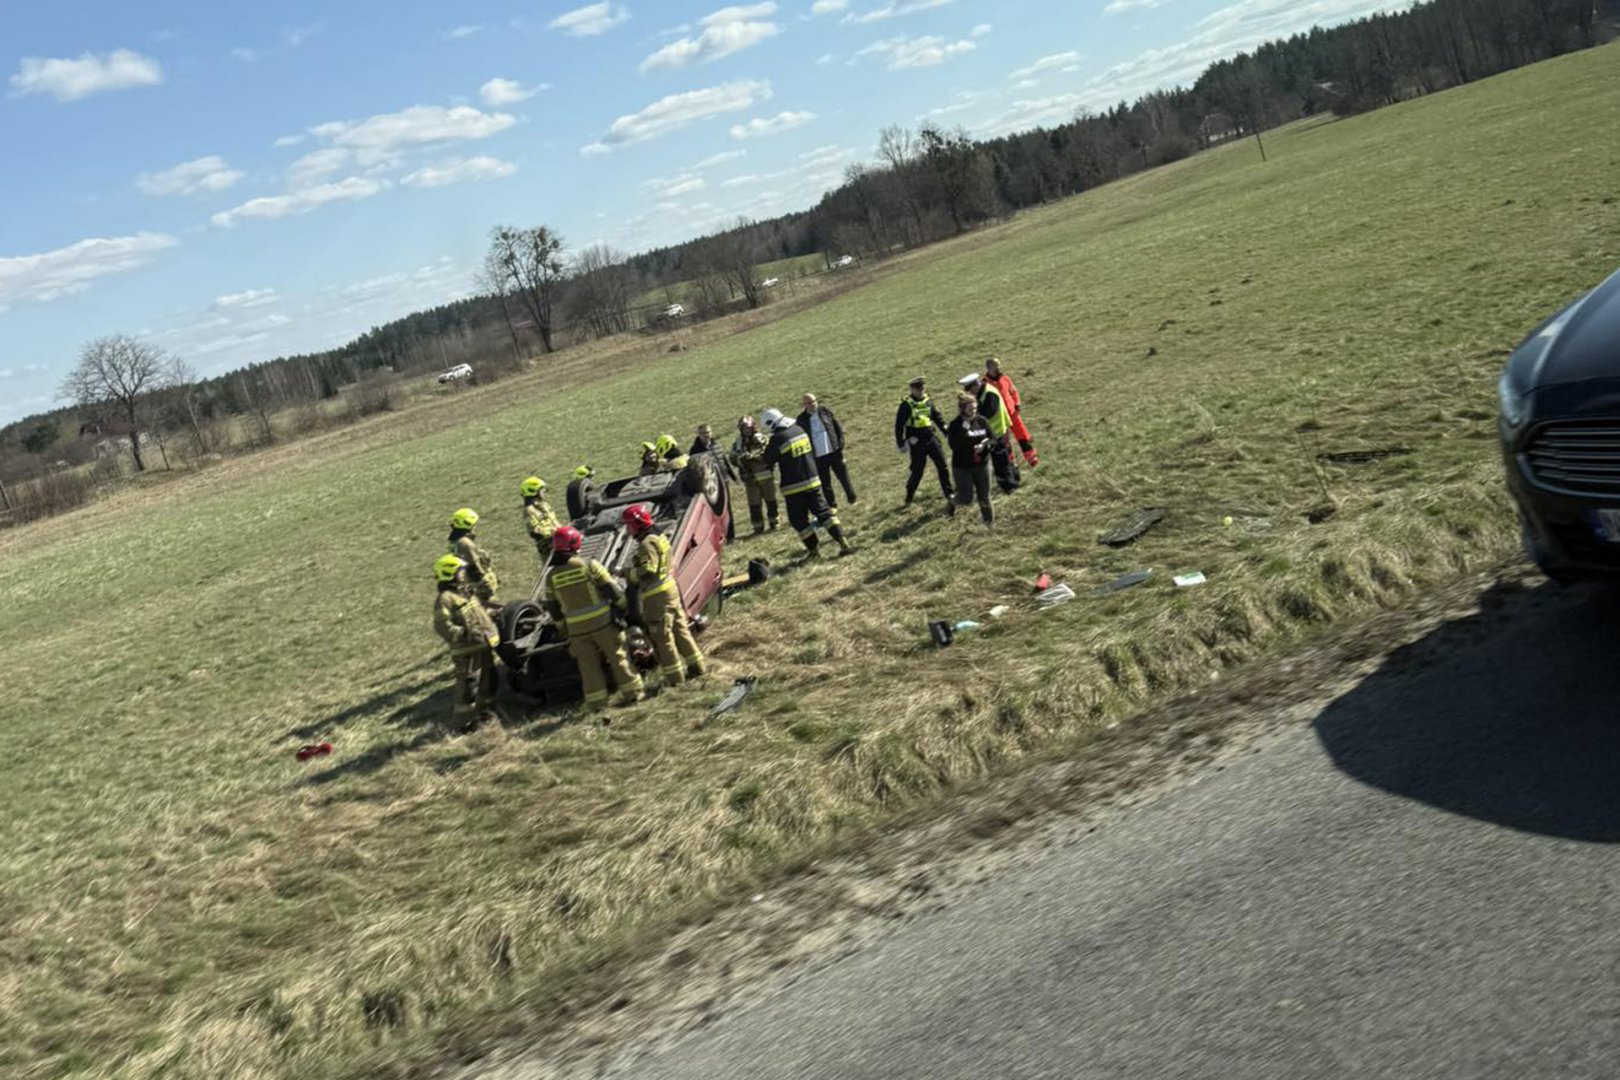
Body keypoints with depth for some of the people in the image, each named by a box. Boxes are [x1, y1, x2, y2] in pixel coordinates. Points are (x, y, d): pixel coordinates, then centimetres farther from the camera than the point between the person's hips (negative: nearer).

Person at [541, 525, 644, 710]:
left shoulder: (549, 576, -1)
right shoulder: (589, 565, -10)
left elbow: (552, 608, 5)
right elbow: (611, 589, -7)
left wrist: (564, 627, 18)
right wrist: (623, 605, 10)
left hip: (577, 629, 2)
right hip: (602, 622, -2)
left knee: (588, 665, 10)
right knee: (617, 656, 12)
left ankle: (596, 702, 12)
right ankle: (631, 692, 18)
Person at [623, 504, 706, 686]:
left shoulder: (647, 544, -19)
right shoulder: (659, 537, 12)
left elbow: (647, 572, -28)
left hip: (657, 597, -10)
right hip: (670, 589, 10)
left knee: (661, 638, 0)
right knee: (680, 629, 16)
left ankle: (674, 677, 5)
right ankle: (695, 667, 24)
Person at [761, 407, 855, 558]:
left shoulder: (777, 439, -16)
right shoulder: (799, 429, 3)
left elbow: (768, 461, -3)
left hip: (793, 487, -5)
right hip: (813, 481, 5)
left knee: (799, 520, 10)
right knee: (824, 511, 6)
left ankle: (814, 548, 12)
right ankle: (844, 543, -5)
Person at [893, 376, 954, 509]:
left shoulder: (927, 401, 6)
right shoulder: (906, 404, -11)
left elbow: (937, 417, 17)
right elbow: (899, 425, -10)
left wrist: (947, 432, 12)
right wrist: (901, 443, -11)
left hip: (932, 438, 5)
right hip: (917, 442, -5)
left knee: (943, 467, 2)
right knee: (917, 471, 2)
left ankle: (949, 497, 10)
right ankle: (909, 497, 22)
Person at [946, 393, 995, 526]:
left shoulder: (981, 421, -2)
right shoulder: (956, 425, -13)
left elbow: (993, 439, 3)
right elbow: (954, 444, -24)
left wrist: (984, 443, -16)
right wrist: (964, 430, -29)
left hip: (982, 464, 3)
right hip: (962, 467, -3)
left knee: (984, 496, 6)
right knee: (967, 499, 0)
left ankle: (990, 521, 20)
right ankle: (953, 503, 33)